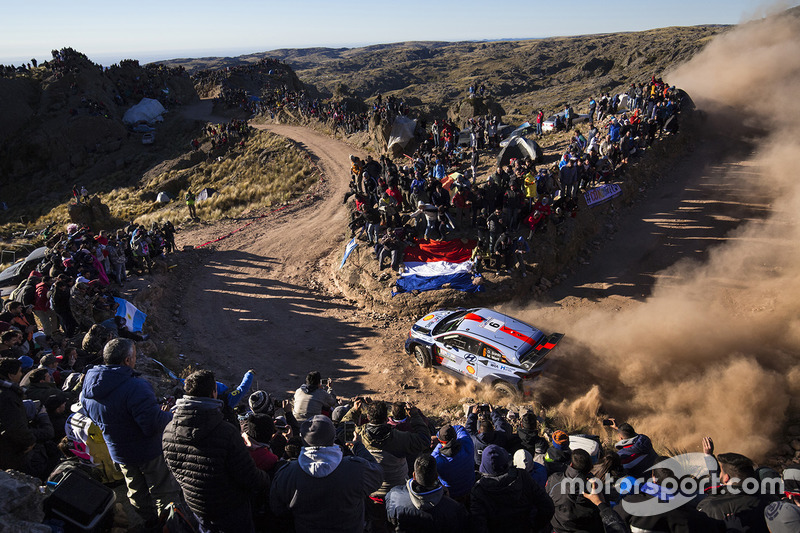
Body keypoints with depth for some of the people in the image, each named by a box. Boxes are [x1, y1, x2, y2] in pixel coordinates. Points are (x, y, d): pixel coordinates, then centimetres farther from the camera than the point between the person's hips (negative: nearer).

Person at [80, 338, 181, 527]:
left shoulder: (88, 386, -8)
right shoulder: (135, 387, -34)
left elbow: (92, 416, 10)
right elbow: (154, 425, -33)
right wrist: (168, 415, -14)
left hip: (118, 452, 8)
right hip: (148, 453, -7)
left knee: (137, 492, 26)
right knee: (165, 493, 11)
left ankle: (149, 522, 43)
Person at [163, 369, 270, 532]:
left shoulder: (168, 432, -16)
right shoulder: (227, 433, -34)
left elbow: (174, 470, 2)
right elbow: (250, 479, -27)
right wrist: (266, 480, -6)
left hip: (194, 505, 5)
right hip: (231, 511, -5)